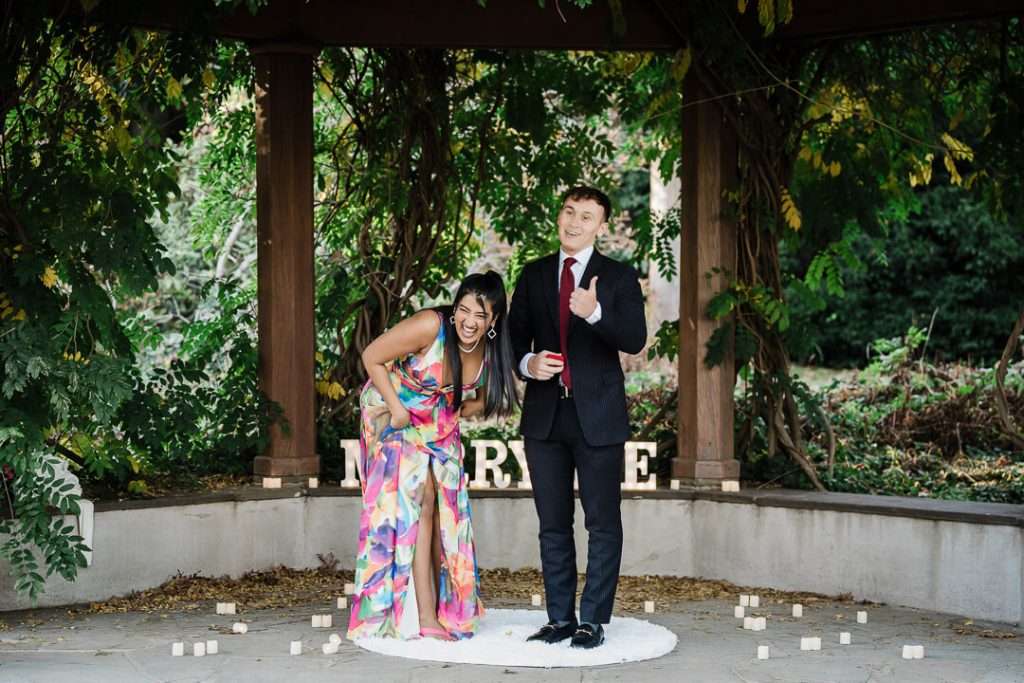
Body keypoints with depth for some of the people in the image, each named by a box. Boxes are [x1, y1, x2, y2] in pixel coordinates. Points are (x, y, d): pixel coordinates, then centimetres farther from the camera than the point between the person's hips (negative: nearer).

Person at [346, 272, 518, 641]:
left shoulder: (491, 351, -11)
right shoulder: (430, 326, -30)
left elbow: (486, 396, 8)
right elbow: (372, 357, -21)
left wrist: (460, 411, -10)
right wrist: (397, 409, -21)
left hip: (439, 426, 6)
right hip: (397, 416, -6)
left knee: (444, 507, 7)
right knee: (417, 501, -14)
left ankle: (445, 607, 19)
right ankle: (424, 617, -15)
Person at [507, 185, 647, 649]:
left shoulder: (618, 277, 0)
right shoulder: (534, 275, 10)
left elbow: (635, 340, -13)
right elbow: (514, 335, 13)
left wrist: (595, 313, -30)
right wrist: (527, 363, -9)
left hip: (597, 415, -3)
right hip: (544, 415, 4)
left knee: (602, 522, 0)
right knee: (553, 523, 9)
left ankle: (593, 620, 6)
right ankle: (560, 617, 17)